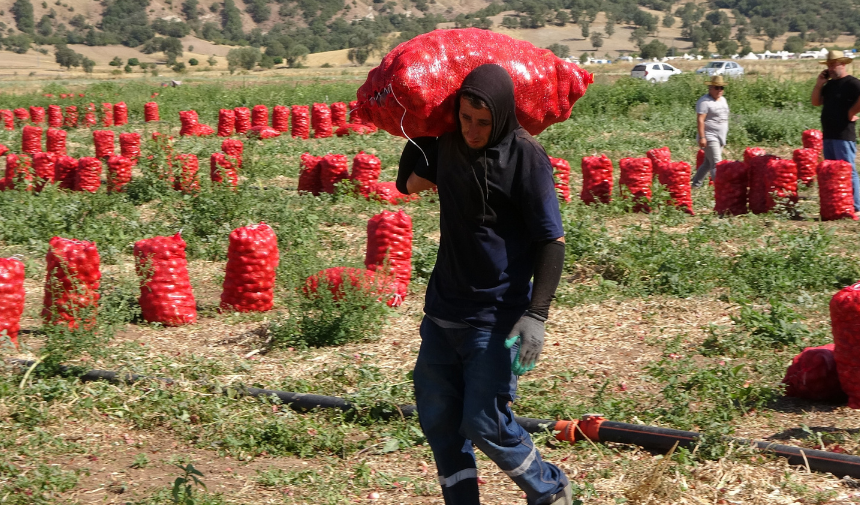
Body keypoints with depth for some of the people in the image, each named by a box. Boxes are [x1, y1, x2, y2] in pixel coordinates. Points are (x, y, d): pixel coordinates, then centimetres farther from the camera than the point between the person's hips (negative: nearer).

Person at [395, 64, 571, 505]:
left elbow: (552, 241, -15)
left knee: (485, 424, -6)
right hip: (442, 309, 7)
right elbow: (409, 183, 24)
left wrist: (536, 314, -23)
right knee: (437, 418, 9)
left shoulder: (525, 157, -14)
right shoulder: (448, 143, 4)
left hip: (496, 316, -7)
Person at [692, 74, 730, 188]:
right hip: (709, 137, -9)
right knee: (717, 164, -14)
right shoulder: (705, 101, -12)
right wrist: (702, 137, -24)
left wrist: (724, 136, 23)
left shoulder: (723, 100, 16)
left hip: (720, 138, 9)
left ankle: (696, 184, 22)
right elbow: (700, 120, -18)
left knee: (708, 163, 12)